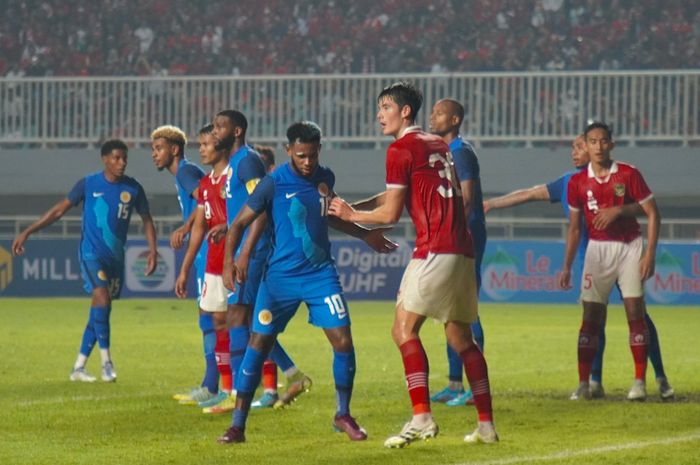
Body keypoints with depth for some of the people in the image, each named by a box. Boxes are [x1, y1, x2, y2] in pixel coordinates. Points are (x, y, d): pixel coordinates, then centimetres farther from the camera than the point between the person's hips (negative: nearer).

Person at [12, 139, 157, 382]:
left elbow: (146, 219, 15)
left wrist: (153, 250, 3)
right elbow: (60, 209, 2)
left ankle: (79, 367, 13)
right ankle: (106, 362, -21)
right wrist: (27, 232, 1)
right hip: (91, 253, -4)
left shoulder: (133, 188, 1)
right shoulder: (88, 184, -5)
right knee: (101, 296, -24)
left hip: (116, 257, 4)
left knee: (101, 310, 5)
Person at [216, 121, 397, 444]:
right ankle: (238, 426, 1)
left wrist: (365, 235, 29)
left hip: (320, 273, 3)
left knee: (343, 342, -5)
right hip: (281, 275, -3)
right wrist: (229, 262, -20)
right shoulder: (274, 184, -10)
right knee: (258, 345, -6)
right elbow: (240, 223, -6)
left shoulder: (325, 178, 4)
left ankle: (343, 415, 14)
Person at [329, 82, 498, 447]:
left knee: (404, 328, -9)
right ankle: (486, 425, 12)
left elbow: (391, 213, -4)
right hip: (462, 251, 9)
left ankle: (422, 417, -21)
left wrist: (351, 215, 9)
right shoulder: (439, 145, 20)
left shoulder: (401, 149, -4)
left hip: (434, 251, -9)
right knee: (461, 338, 13)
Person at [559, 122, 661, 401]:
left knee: (635, 312, -6)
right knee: (590, 317, -2)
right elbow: (574, 227, 10)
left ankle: (640, 382, -1)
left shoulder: (629, 175, -7)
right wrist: (567, 267, 9)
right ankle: (583, 384, 0)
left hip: (629, 247, -2)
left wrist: (650, 253, -11)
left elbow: (652, 213, -3)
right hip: (597, 250, 2)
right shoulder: (578, 182, 1)